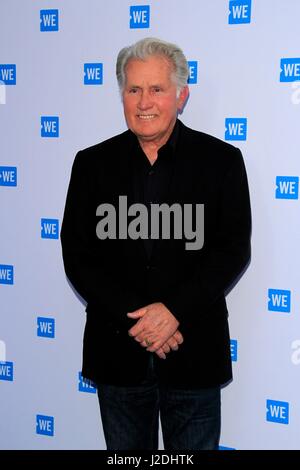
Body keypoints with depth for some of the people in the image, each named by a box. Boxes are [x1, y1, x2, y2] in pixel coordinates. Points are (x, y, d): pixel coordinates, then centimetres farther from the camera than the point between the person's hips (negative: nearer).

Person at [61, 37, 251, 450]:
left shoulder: (222, 160, -1)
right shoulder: (93, 163, 3)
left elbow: (234, 250, -4)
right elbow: (77, 256, -1)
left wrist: (174, 311, -16)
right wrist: (135, 319, -12)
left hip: (195, 352, -1)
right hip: (117, 350, 2)